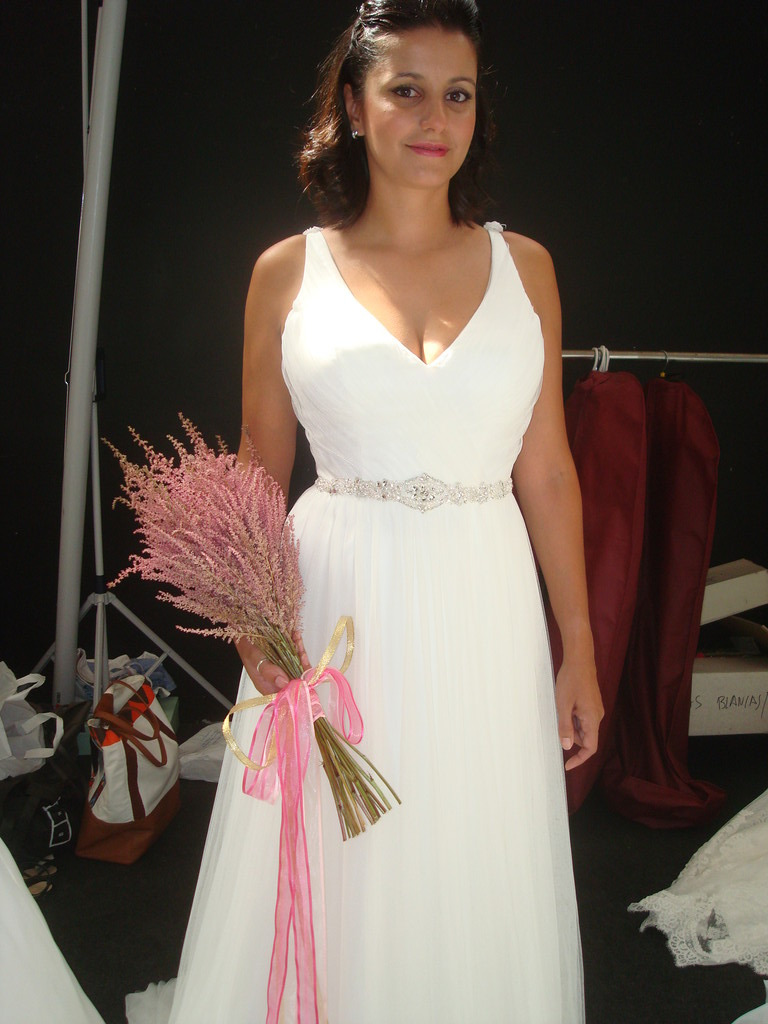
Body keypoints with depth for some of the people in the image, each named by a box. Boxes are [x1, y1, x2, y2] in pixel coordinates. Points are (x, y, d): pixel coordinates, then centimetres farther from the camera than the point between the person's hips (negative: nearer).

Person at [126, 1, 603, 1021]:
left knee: (475, 881, 15)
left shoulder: (522, 266, 5)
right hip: (337, 605, -1)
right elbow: (258, 477, 5)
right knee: (335, 882, 13)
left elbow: (546, 471, 5)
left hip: (485, 609, 2)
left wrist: (580, 649, 5)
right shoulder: (289, 271, 2)